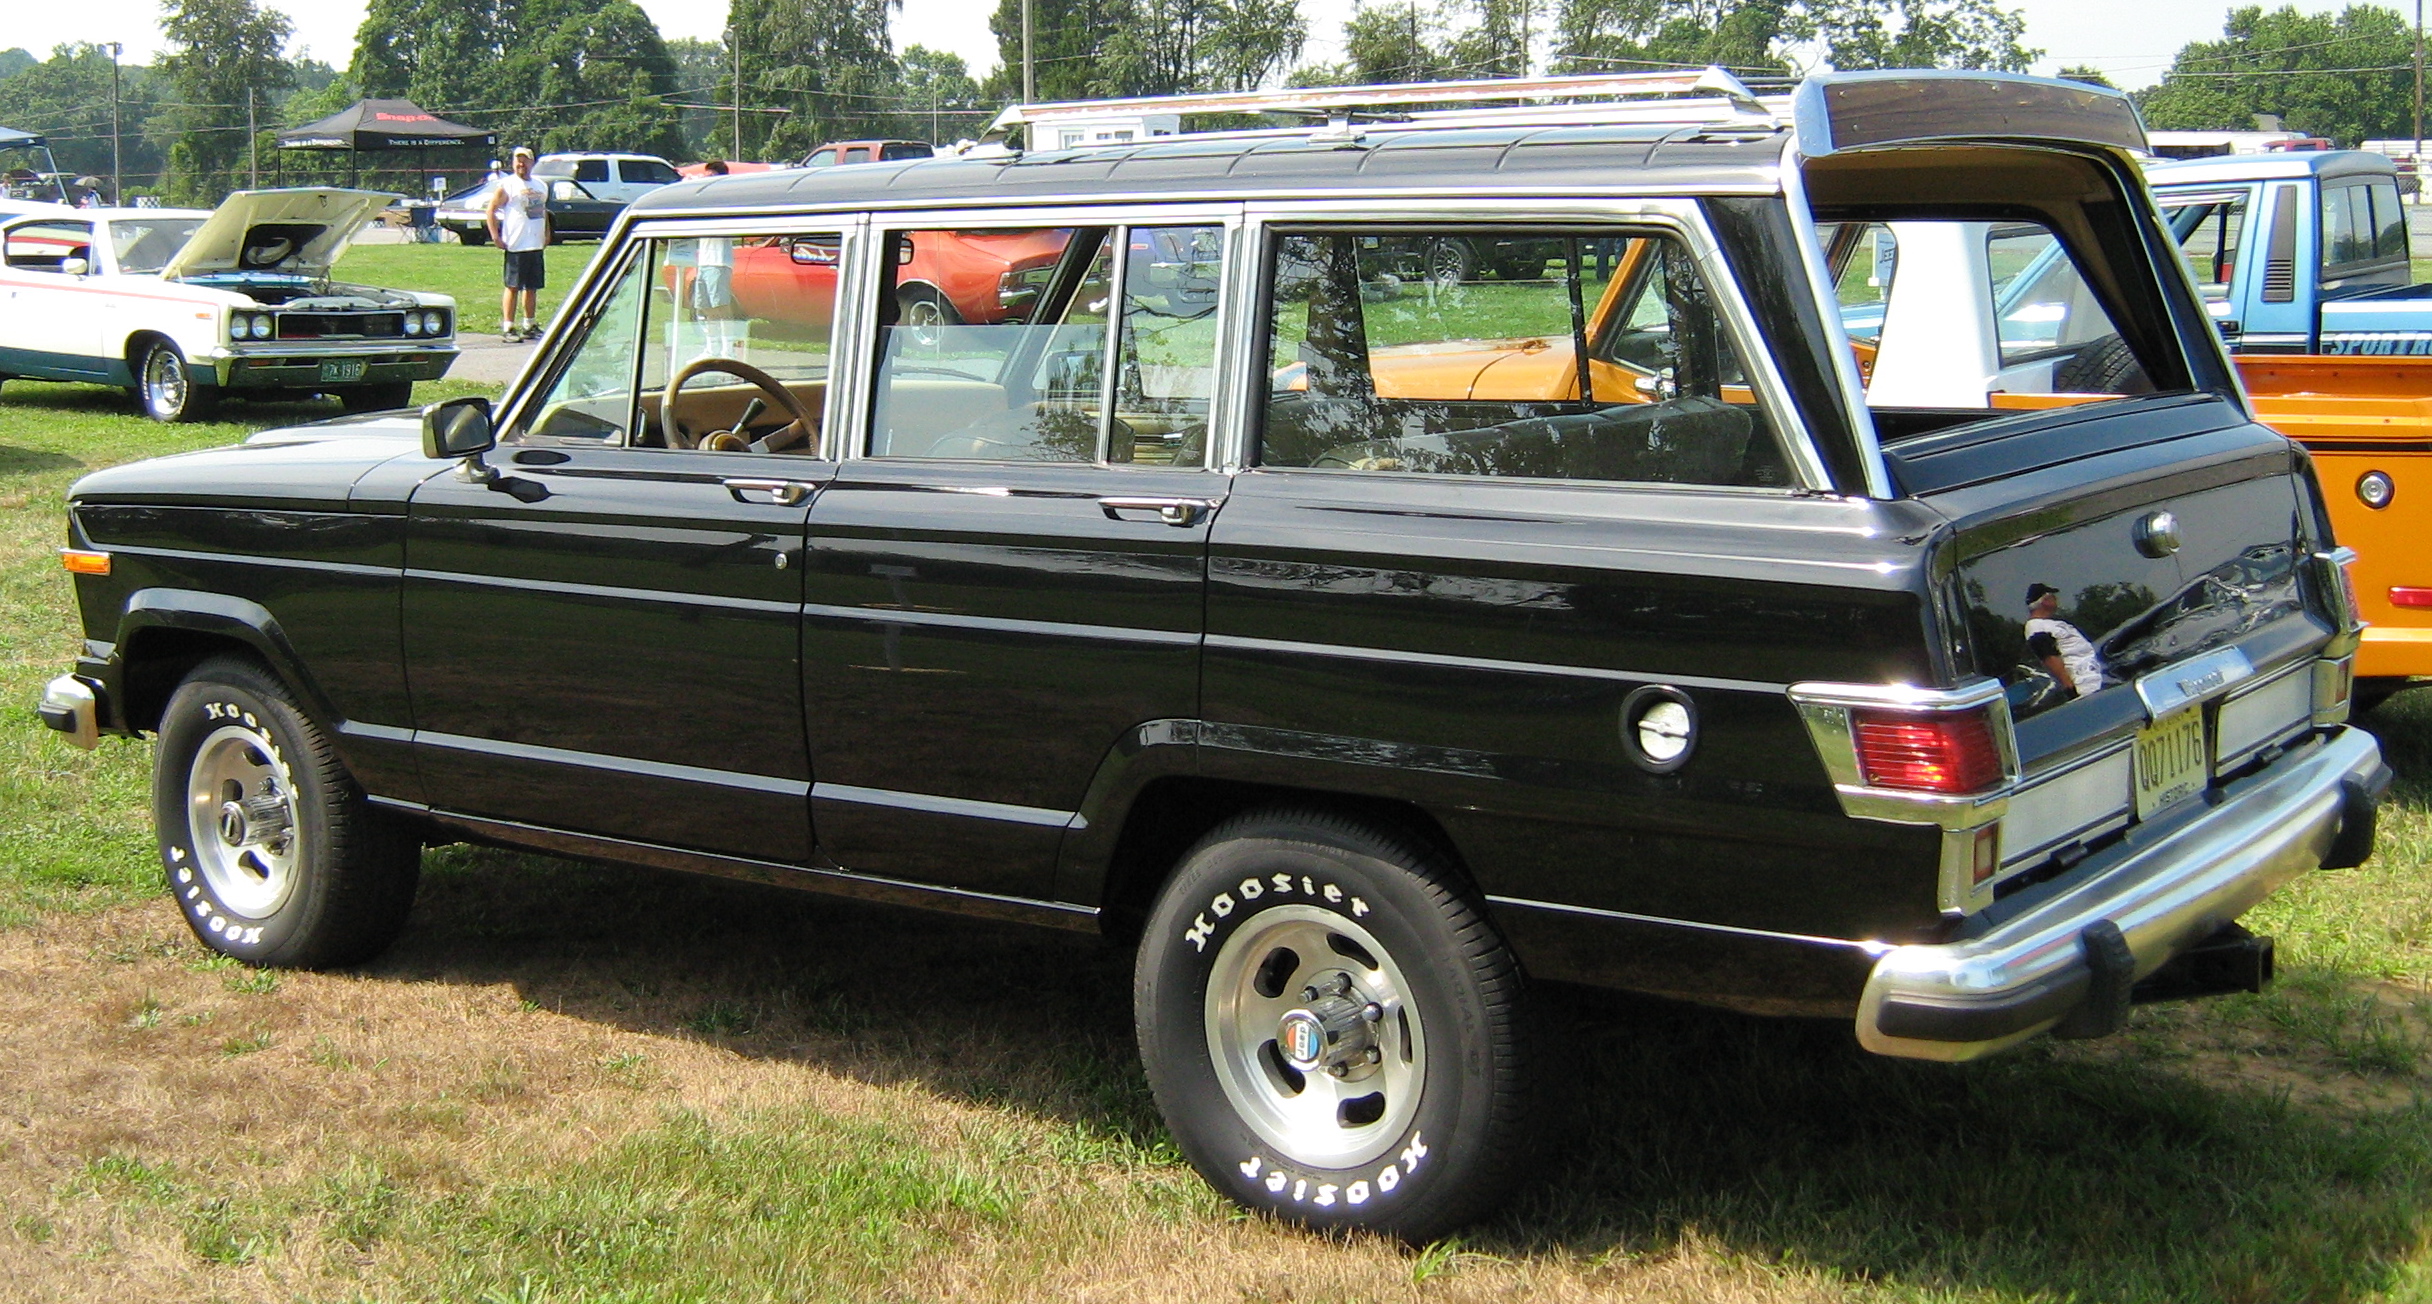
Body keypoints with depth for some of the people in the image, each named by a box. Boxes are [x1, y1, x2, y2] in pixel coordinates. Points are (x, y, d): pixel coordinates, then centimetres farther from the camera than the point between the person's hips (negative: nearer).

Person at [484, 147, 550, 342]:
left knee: (532, 287, 11)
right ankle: (507, 328, -4)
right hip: (516, 246, -6)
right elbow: (490, 211, -6)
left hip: (536, 245, 6)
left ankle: (529, 326, 20)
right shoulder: (506, 185, -4)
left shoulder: (540, 186, 15)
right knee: (513, 287, -5)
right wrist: (496, 237, -13)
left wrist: (547, 235, 19)